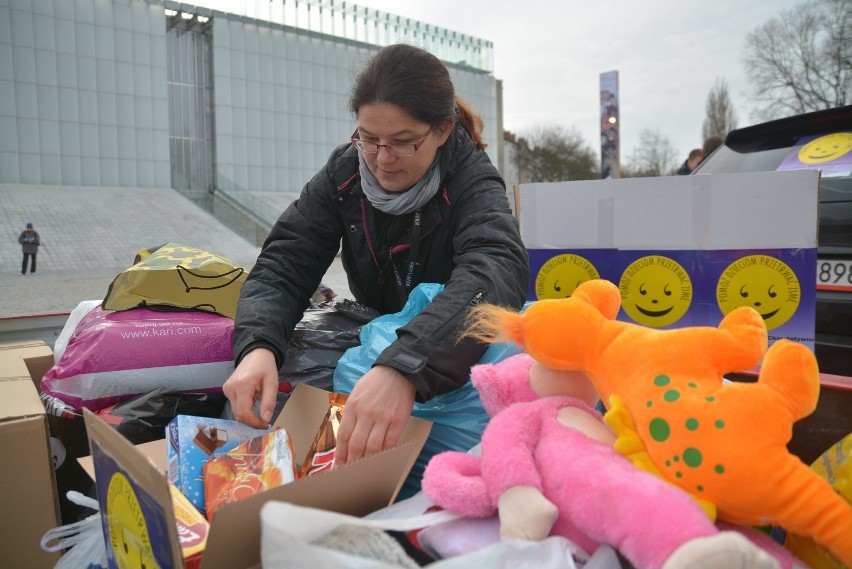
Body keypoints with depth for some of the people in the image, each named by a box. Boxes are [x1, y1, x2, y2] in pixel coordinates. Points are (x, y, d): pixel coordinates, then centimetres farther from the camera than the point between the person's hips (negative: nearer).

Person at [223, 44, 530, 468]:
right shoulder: (343, 172, -8)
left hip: (454, 351, -2)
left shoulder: (471, 180, -19)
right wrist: (258, 346, -36)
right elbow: (283, 265, -13)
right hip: (370, 335, 3)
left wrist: (404, 368, -57)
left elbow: (497, 268, -39)